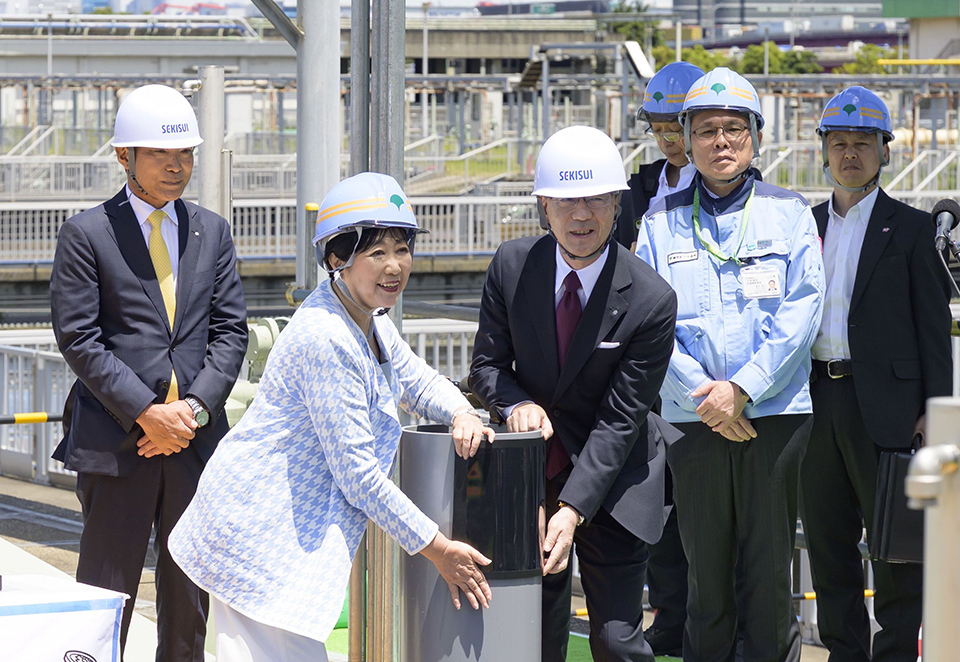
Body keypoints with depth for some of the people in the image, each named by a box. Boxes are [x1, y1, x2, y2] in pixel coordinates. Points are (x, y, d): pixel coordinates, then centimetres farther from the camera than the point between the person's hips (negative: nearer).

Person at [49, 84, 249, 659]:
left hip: (196, 437, 4)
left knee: (191, 596, 7)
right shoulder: (87, 234, -1)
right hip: (115, 440, -4)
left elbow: (231, 331, 9)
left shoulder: (212, 232, 13)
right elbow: (78, 338, -7)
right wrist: (147, 414, -13)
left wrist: (195, 408, -7)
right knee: (106, 596, -2)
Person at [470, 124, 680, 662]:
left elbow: (620, 417, -17)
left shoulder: (652, 300, -18)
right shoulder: (512, 266, -7)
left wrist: (573, 510, -23)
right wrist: (516, 403, -20)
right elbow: (487, 361, 4)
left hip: (610, 482, -3)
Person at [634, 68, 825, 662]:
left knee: (770, 566, 0)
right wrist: (705, 394, -10)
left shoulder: (788, 213, 6)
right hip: (693, 416, 1)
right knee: (706, 565, 3)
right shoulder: (662, 223, 8)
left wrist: (742, 388, -11)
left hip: (776, 412, -1)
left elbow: (801, 313, -2)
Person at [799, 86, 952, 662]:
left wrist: (932, 408, -8)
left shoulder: (910, 228, 2)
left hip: (883, 406, -5)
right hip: (817, 398, 5)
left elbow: (933, 324, -1)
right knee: (828, 538, 9)